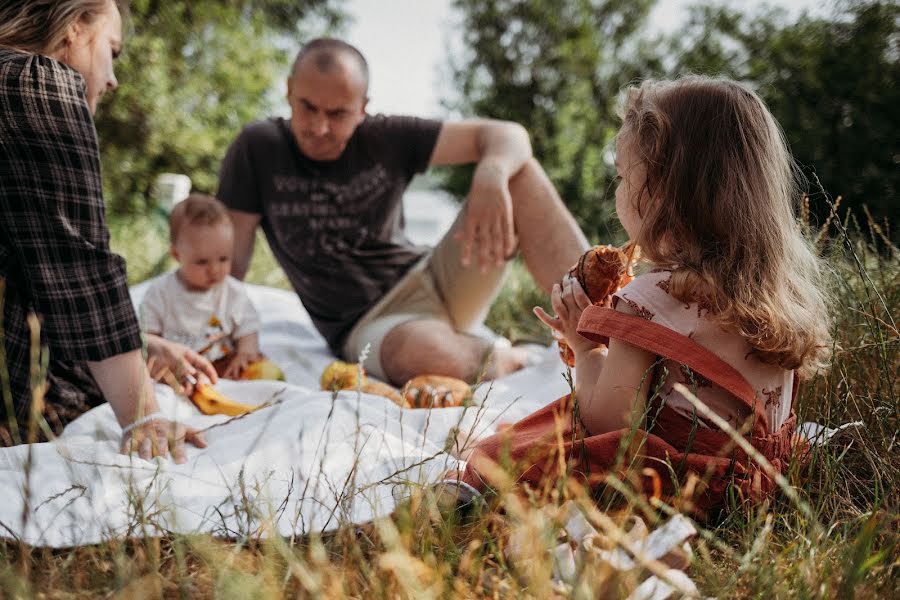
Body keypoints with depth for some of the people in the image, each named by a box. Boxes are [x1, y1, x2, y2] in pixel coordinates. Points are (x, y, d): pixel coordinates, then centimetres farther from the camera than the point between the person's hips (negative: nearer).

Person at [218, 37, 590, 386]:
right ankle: (507, 360, -10)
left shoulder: (385, 139, -2)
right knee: (429, 354, -43)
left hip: (434, 280, 4)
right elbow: (230, 260, -6)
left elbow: (507, 135, -5)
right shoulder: (258, 149, -6)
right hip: (365, 324, -4)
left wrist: (492, 173, -29)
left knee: (519, 172, -17)